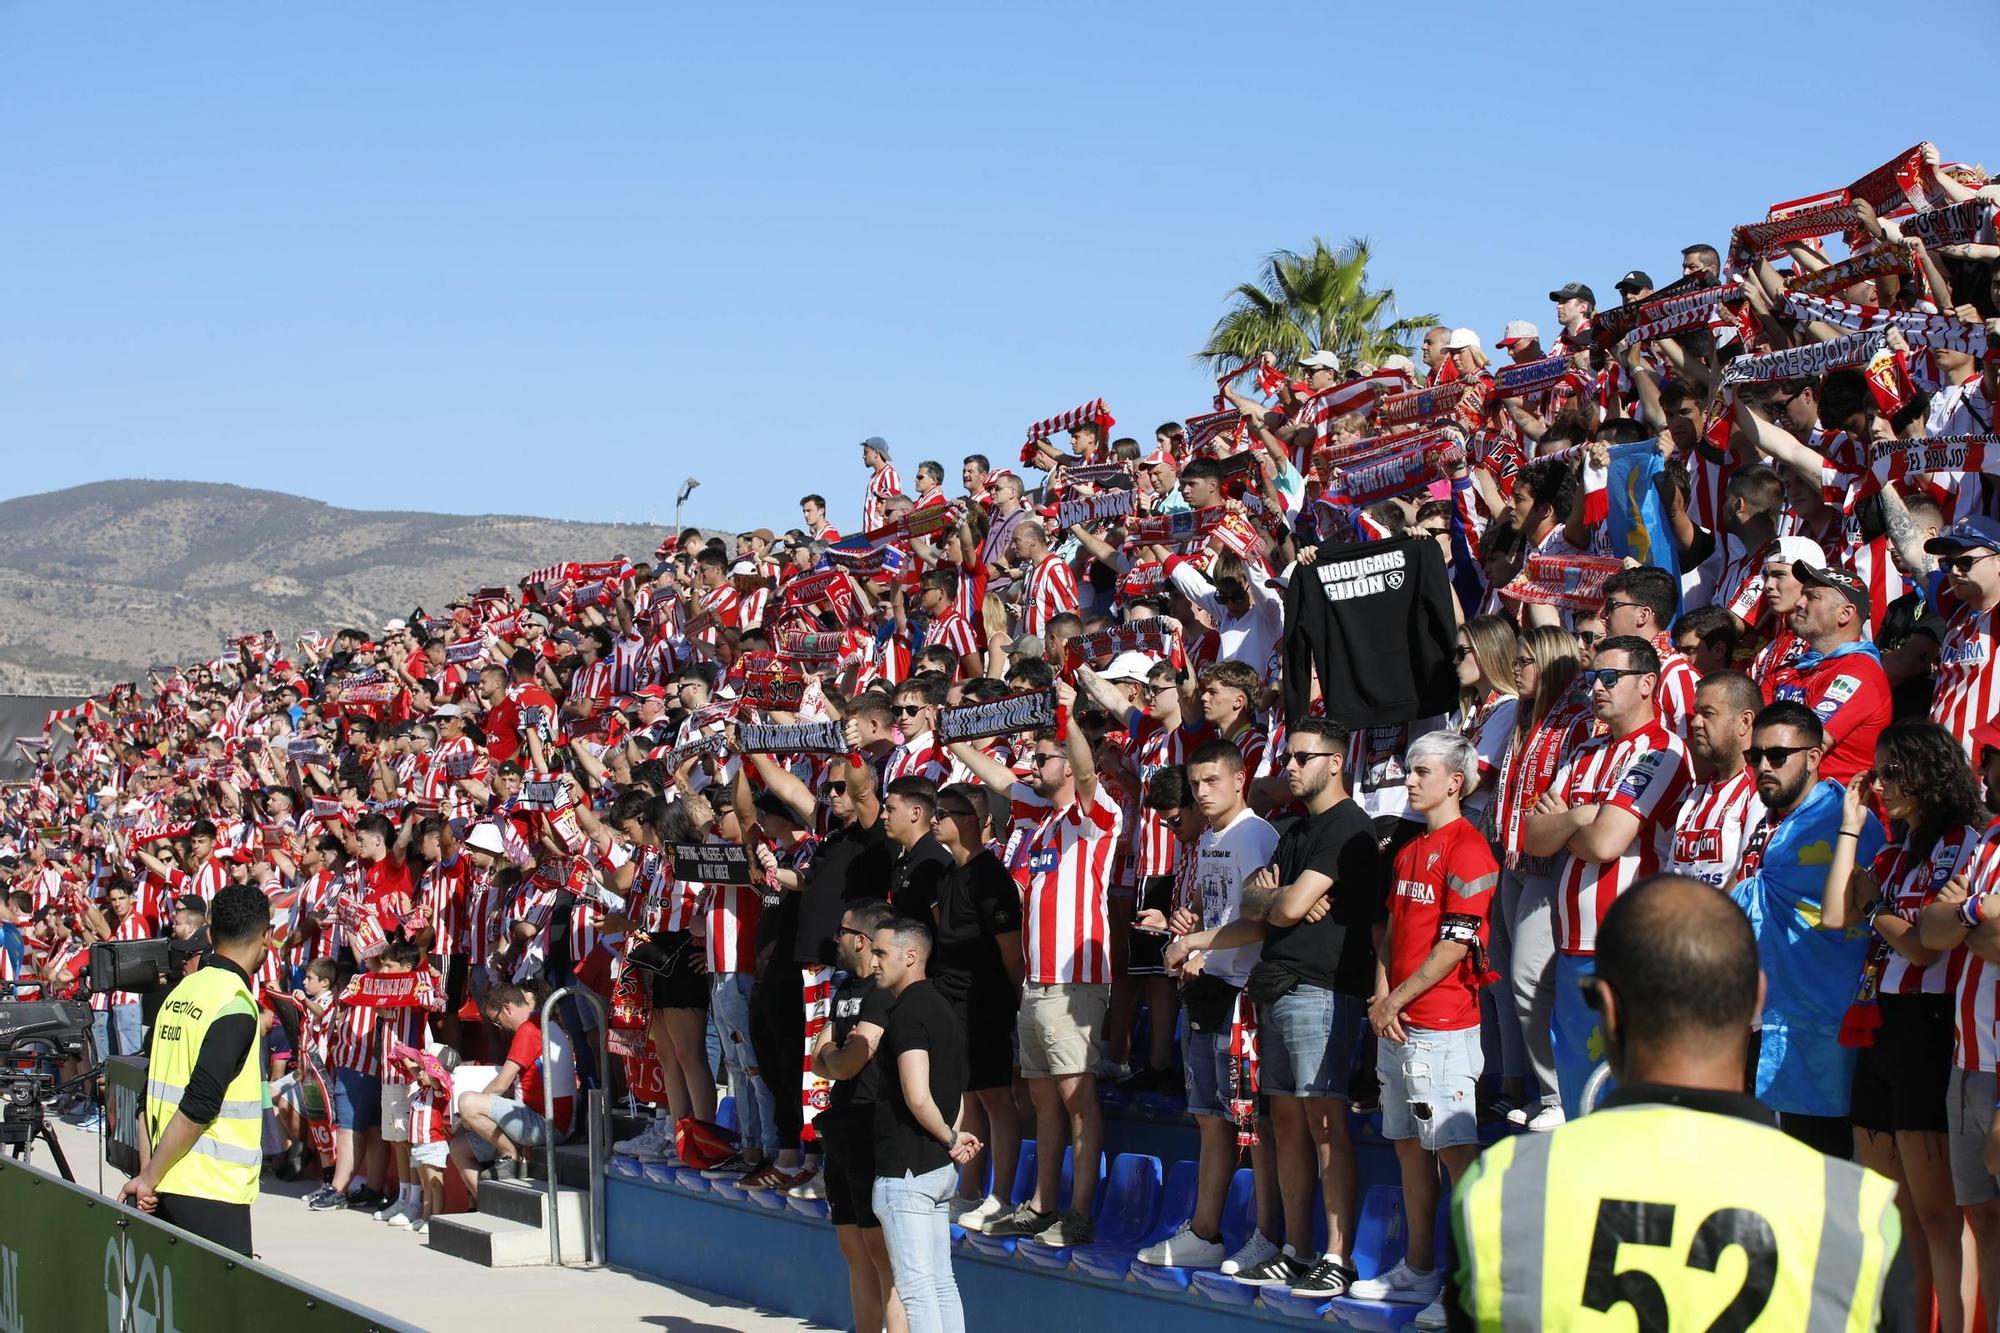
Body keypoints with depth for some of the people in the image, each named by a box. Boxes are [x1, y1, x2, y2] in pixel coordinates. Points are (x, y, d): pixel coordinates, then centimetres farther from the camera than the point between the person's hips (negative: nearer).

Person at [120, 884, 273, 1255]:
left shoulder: (181, 991, 10)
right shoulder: (235, 1006, -14)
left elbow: (149, 1093, 12)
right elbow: (198, 1107, -18)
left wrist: (149, 1173, 13)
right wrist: (150, 1176, -12)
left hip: (166, 1187, 8)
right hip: (212, 1190, -8)